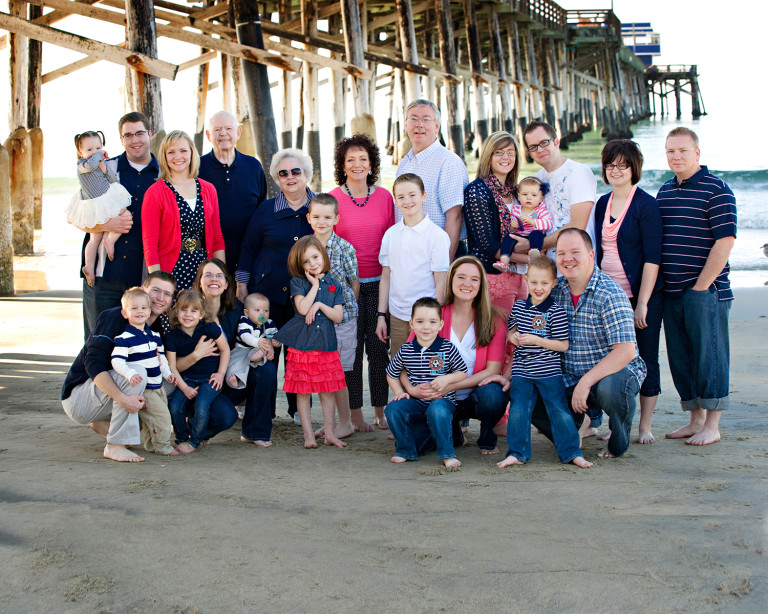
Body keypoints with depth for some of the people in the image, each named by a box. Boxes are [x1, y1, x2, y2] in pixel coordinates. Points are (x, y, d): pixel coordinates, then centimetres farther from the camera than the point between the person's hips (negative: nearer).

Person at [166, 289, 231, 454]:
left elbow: (225, 350, 2)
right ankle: (182, 438, 8)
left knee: (201, 408, -25)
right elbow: (172, 366, -4)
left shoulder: (210, 329, -10)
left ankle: (195, 440, 1)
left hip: (210, 378, -2)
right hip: (187, 379, 2)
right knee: (174, 407, -19)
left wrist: (220, 373, -4)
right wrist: (184, 387, -12)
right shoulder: (173, 336, -5)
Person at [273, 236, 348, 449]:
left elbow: (338, 316, 1)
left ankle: (329, 433, 15)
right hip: (301, 344, -2)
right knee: (303, 391, 3)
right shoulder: (298, 282, 0)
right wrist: (314, 286, -9)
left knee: (327, 391, 6)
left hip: (326, 345, 2)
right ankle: (308, 435, 11)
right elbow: (303, 308, -16)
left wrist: (319, 305, -11)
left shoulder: (333, 284, 7)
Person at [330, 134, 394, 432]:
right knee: (352, 348, 2)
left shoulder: (384, 196, 5)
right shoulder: (332, 198, -2)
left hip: (379, 283, 2)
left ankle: (380, 411, 17)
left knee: (379, 347, 5)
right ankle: (355, 414, 13)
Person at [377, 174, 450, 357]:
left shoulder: (437, 235, -7)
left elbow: (441, 283, -8)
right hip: (396, 317, 4)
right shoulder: (391, 234, 7)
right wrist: (381, 315, 9)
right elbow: (386, 277, 11)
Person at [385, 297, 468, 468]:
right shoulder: (406, 350, 1)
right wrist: (400, 393, 1)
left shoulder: (448, 348, -5)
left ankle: (447, 454, -19)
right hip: (416, 401, 3)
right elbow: (391, 374, 15)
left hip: (442, 399, -3)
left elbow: (463, 373, 4)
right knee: (392, 409, -22)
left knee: (437, 410, -37)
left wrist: (448, 379, -15)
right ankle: (406, 450, 0)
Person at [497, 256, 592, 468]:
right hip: (522, 372, 4)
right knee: (518, 411, 2)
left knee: (559, 411, 1)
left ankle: (572, 452, 11)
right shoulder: (519, 307, 7)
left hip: (549, 372, -4)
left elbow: (563, 345, -10)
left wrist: (536, 340, -17)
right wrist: (513, 336, -1)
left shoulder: (556, 311, -8)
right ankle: (517, 453, 12)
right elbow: (511, 329, 23)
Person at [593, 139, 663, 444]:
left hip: (641, 295, -5)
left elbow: (652, 256, -12)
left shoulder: (646, 205, -8)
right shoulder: (602, 204, 11)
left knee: (645, 360, 3)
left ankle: (645, 427, 12)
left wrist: (642, 302, -17)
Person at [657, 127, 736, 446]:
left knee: (709, 355, -2)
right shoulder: (665, 191, 15)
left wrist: (701, 286, -15)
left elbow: (725, 240, -13)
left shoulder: (716, 189, -7)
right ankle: (695, 419, 21)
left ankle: (712, 425, 6)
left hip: (705, 291, -7)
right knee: (680, 357, 10)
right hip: (671, 290, 7)